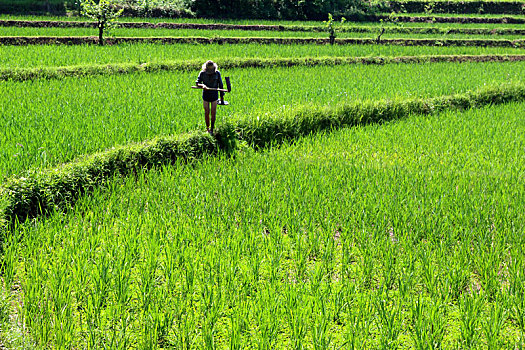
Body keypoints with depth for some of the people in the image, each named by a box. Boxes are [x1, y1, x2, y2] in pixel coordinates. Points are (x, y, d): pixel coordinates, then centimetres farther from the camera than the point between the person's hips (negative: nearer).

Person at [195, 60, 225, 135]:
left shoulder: (217, 73, -9)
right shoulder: (202, 73, -10)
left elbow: (220, 85, 0)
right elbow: (197, 83, -13)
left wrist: (222, 96, 4)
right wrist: (202, 85, -36)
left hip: (214, 95, 0)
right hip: (205, 95, 0)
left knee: (213, 112, 1)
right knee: (207, 112, 6)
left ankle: (212, 129, 12)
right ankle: (207, 128, 22)